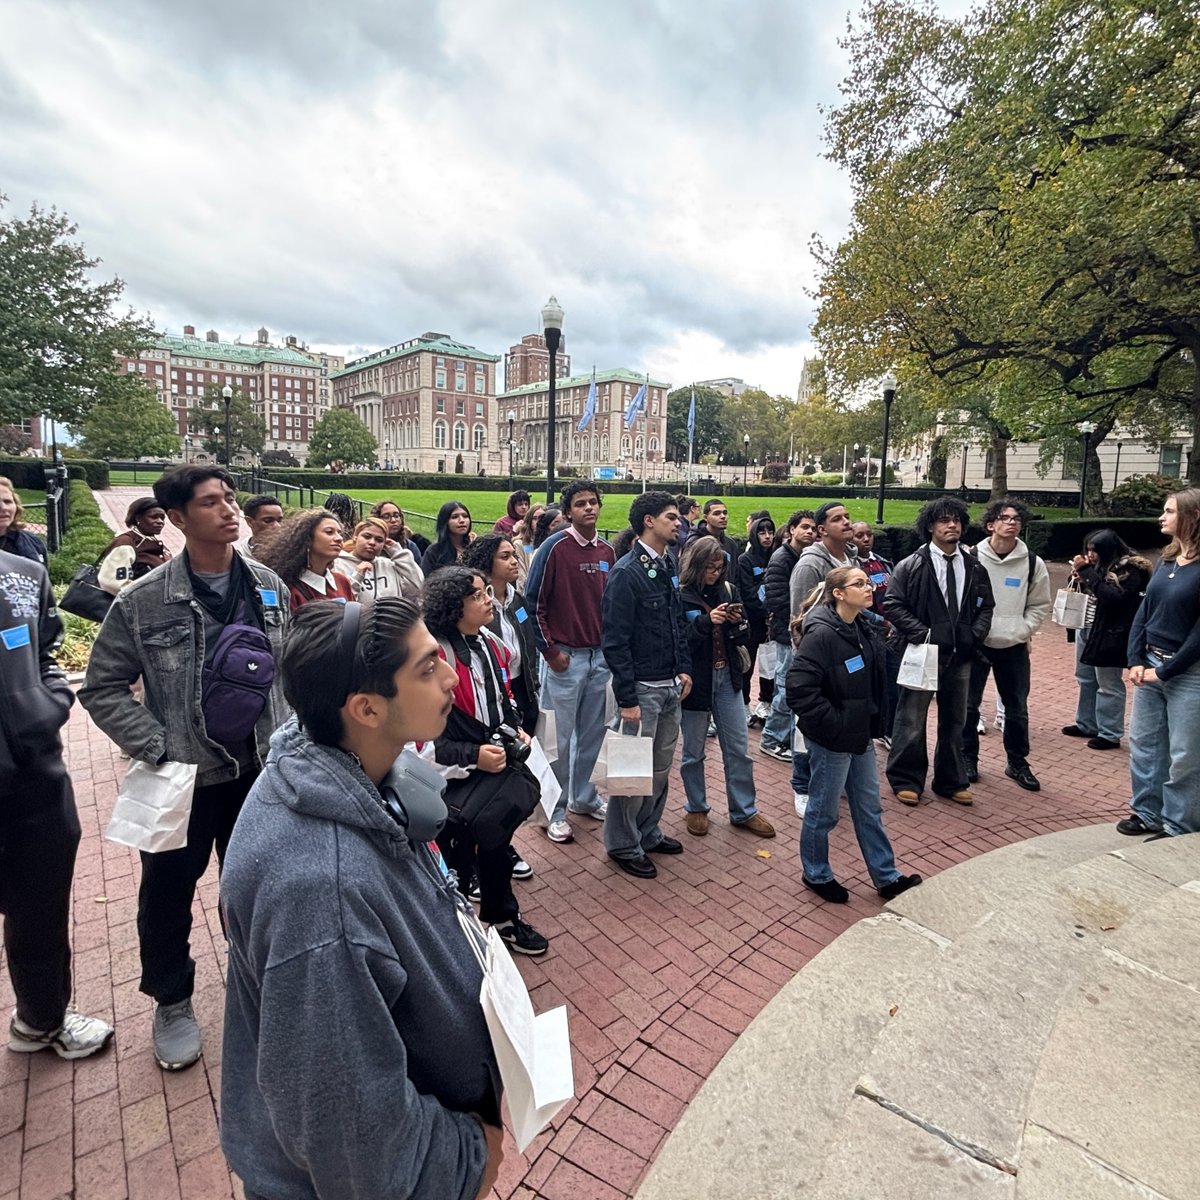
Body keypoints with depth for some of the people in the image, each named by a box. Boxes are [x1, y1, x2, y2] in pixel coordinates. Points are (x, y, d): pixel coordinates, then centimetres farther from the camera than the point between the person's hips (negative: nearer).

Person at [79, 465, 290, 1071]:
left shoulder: (268, 586, -3)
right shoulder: (143, 601, -13)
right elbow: (102, 688, -5)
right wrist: (159, 750, -12)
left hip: (261, 769, 2)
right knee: (167, 894, 16)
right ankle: (171, 1002, 41)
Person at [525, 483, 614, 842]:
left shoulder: (607, 551, 7)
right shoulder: (555, 547, -10)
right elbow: (534, 602, -10)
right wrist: (550, 650, -11)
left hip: (600, 655, 6)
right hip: (565, 657, -6)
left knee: (592, 732, 15)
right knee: (559, 737, 4)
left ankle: (583, 797, 33)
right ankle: (555, 809, 20)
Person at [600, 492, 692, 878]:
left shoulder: (668, 566, 8)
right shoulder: (626, 572, -16)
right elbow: (614, 641, -18)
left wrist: (683, 669, 9)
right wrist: (627, 698, -19)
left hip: (671, 686, 8)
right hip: (642, 688, -8)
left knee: (661, 767, 18)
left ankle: (648, 832, 36)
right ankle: (623, 845, 22)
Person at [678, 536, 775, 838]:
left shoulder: (728, 590, 4)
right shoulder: (680, 595, -10)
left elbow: (744, 637, 6)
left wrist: (737, 623, -14)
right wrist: (707, 621, -26)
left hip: (727, 677, 4)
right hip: (695, 680, -4)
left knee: (738, 749, 11)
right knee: (693, 751, 12)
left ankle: (744, 811, 26)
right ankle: (696, 808, 30)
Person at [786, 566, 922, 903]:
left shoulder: (863, 628, 2)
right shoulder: (821, 634, -23)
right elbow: (799, 690, -27)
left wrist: (872, 721, 10)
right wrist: (834, 725, -20)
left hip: (860, 734, 8)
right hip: (831, 739, -8)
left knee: (869, 807, 20)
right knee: (824, 810, 11)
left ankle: (887, 877, 36)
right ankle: (816, 874, 32)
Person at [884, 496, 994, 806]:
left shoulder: (974, 567, 8)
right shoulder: (912, 565, -6)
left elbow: (985, 607, 14)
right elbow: (893, 605, -9)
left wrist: (974, 636, -3)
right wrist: (923, 634, -15)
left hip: (960, 655, 5)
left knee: (954, 721, 15)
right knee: (911, 720, 2)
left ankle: (951, 782, 29)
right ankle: (906, 780, 16)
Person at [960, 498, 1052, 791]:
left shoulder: (1033, 563, 0)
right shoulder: (971, 557, -7)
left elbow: (1040, 605, 7)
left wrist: (1023, 631, -5)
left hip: (1014, 647, 2)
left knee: (1017, 708, 11)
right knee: (969, 705, 7)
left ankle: (1018, 763, 27)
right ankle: (968, 759, 22)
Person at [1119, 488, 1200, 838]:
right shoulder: (1166, 560, 8)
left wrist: (1165, 671, -14)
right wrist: (1135, 660, -2)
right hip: (1150, 664, 7)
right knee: (1143, 743, 14)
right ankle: (1147, 813, 28)